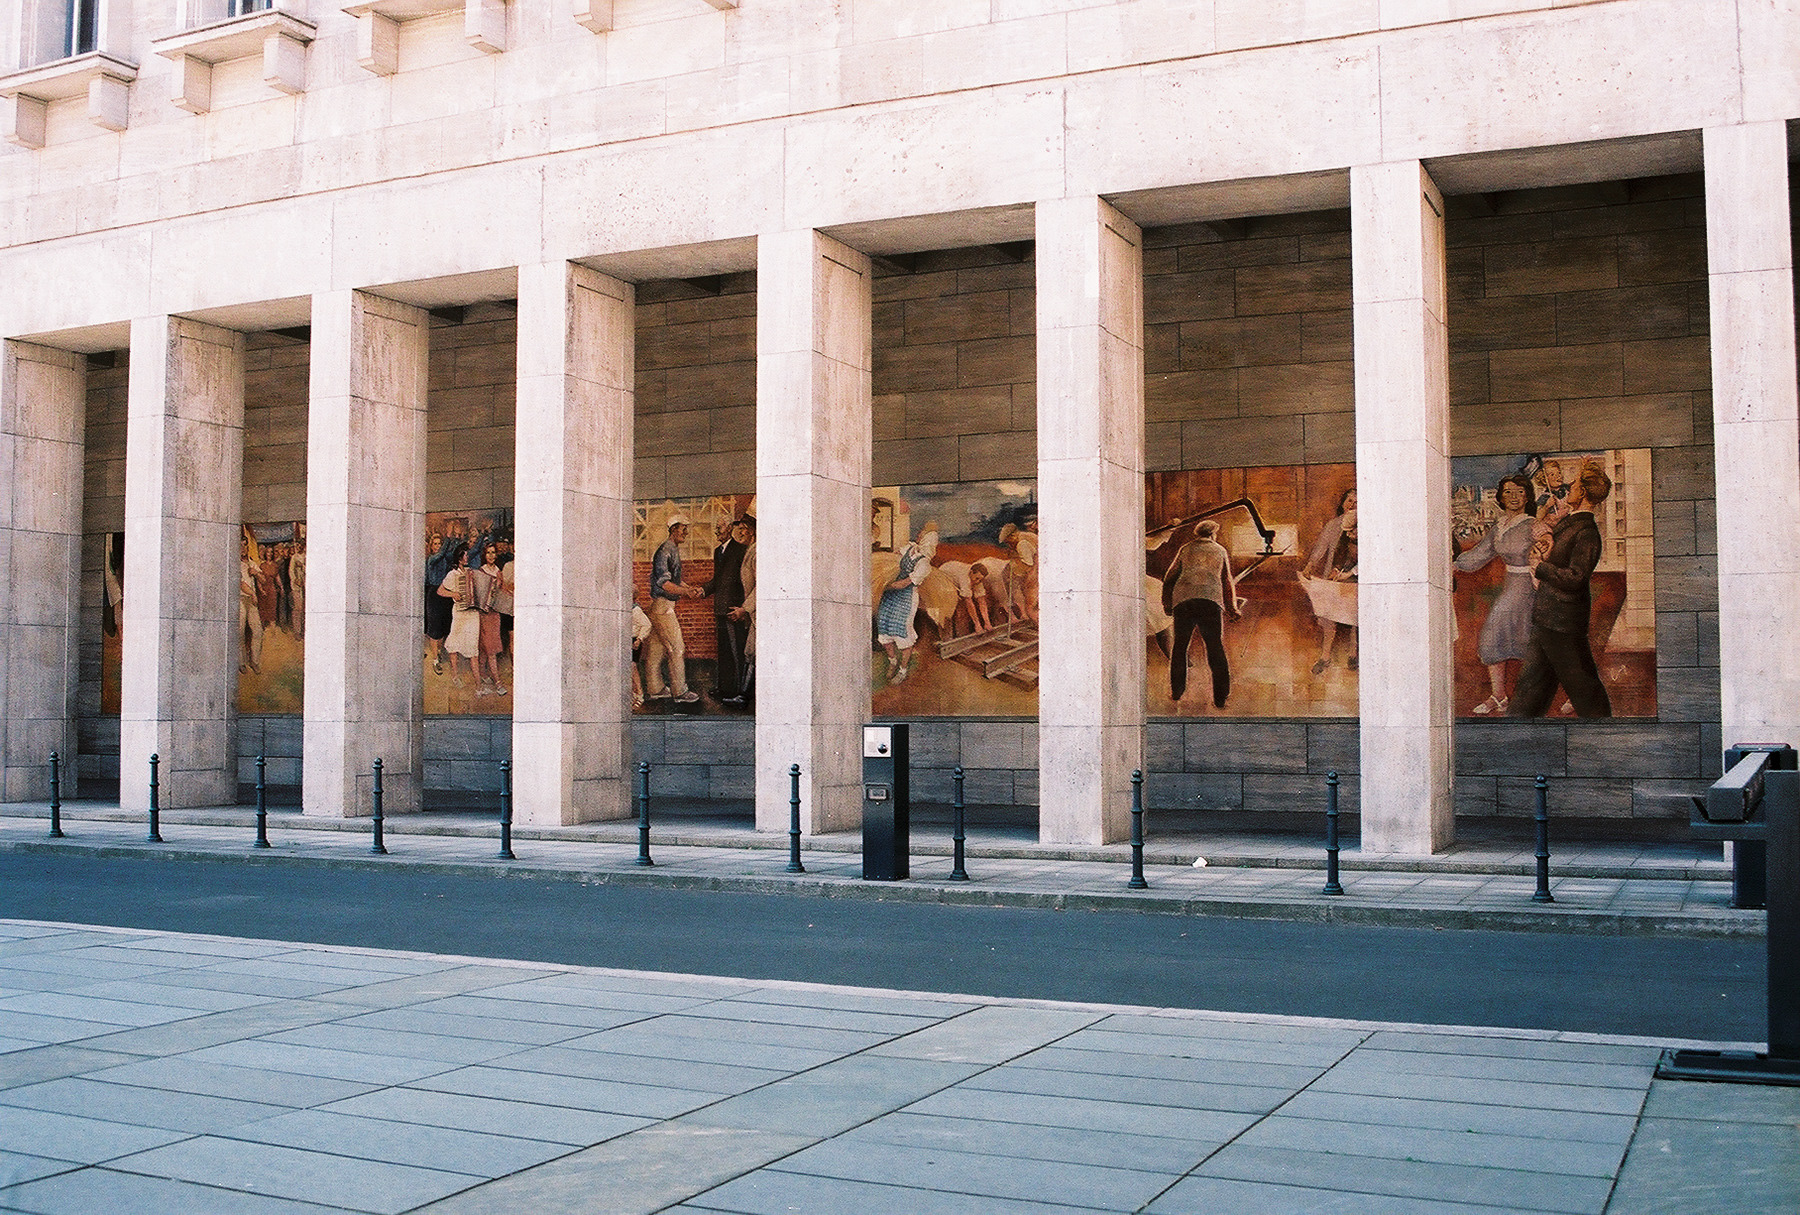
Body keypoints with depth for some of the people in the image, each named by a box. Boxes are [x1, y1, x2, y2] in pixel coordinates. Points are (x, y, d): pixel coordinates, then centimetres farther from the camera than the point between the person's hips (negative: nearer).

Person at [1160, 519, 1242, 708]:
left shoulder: (1186, 549, 22)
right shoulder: (1220, 551, 23)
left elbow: (1170, 577, 22)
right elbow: (1227, 581, 29)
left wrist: (1167, 604, 35)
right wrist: (1232, 608, 41)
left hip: (1183, 599, 0)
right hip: (1211, 600, 0)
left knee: (1180, 645, 11)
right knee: (1216, 648, 4)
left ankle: (1176, 692, 7)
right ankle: (1220, 697, -2)